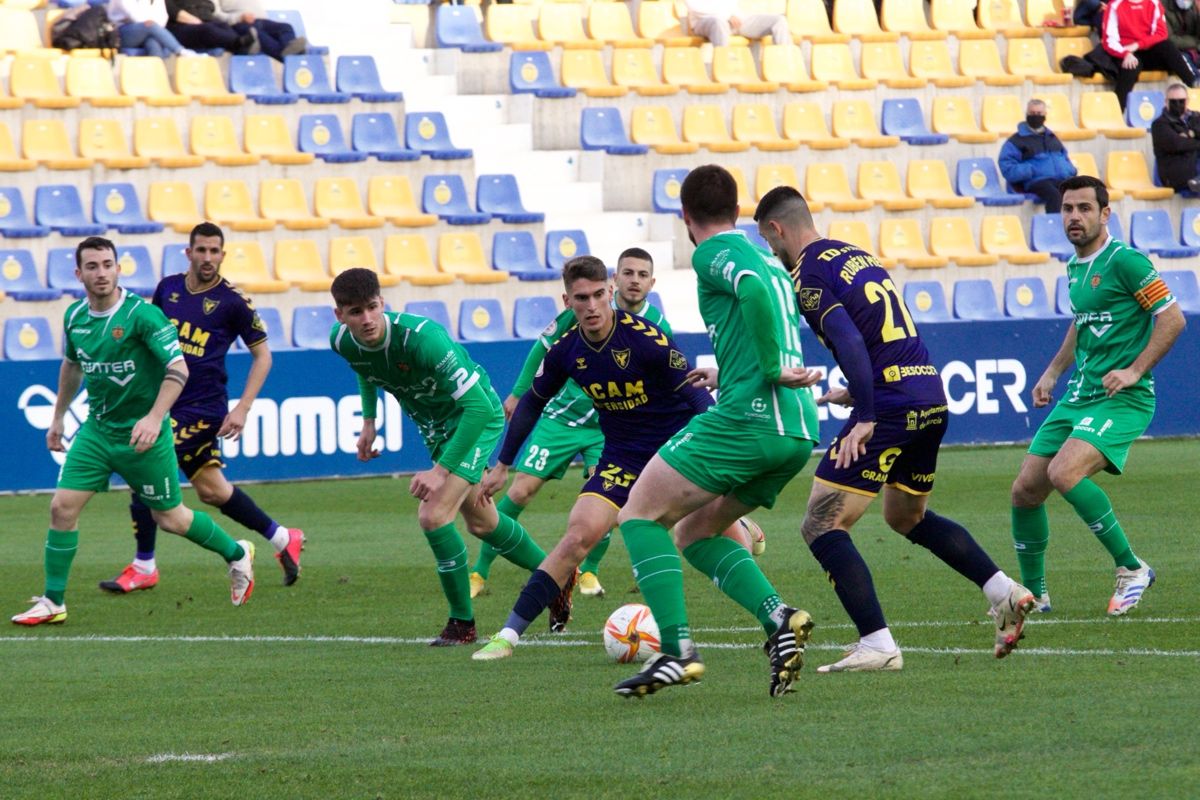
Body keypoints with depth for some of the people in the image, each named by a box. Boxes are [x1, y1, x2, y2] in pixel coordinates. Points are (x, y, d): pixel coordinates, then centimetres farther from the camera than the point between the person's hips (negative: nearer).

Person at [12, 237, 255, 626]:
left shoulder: (142, 314, -19)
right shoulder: (74, 317, 1)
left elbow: (178, 368, -21)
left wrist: (154, 418, -30)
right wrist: (58, 416, 25)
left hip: (142, 435, -5)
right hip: (97, 430, 5)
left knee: (170, 518, 7)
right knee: (62, 507, -6)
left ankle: (237, 555, 32)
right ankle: (53, 602, 3)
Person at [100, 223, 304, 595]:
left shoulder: (232, 301, -9)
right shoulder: (168, 288, 5)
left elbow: (262, 355, -3)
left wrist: (241, 409, -10)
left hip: (203, 407, -6)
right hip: (167, 399, 6)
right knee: (211, 490, 13)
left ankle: (144, 567, -1)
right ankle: (282, 539, 29)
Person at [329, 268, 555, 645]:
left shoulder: (422, 338, -38)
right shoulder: (342, 341, -17)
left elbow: (478, 406, -37)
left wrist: (442, 470, -40)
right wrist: (369, 421, 7)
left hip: (478, 417, -8)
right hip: (436, 428, 8)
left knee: (433, 515, -20)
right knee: (480, 521, 21)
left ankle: (462, 624, -4)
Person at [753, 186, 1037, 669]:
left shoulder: (808, 275, -8)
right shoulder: (856, 255, 19)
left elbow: (850, 343, -21)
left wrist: (864, 420, -23)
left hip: (891, 407, -9)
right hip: (932, 398, 9)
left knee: (821, 526, -5)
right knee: (908, 517, 29)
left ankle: (877, 646, -14)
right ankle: (1003, 591, 18)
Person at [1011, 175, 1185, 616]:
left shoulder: (1124, 261, -12)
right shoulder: (1075, 266, 14)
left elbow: (1172, 318, -13)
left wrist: (1134, 371, -19)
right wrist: (1052, 373, 22)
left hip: (1121, 399, -9)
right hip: (1077, 396, 9)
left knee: (1064, 473, -28)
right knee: (1026, 490, 3)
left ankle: (1131, 568, -14)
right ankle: (1033, 595, 19)